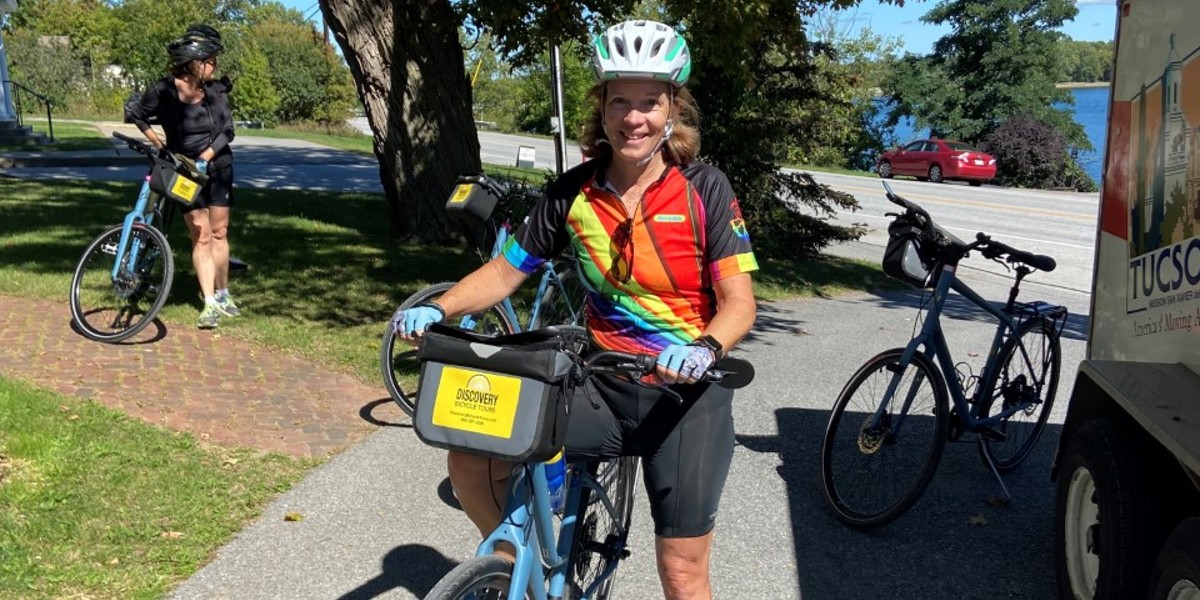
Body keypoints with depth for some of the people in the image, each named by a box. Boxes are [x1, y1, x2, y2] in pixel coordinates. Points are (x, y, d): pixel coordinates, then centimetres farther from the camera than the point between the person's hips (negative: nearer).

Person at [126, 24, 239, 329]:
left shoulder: (216, 90, -5)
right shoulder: (164, 91, -12)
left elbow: (227, 130, -7)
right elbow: (135, 113, 2)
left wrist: (206, 156, -19)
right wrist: (155, 141, -9)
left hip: (218, 168, 2)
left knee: (219, 232, 7)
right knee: (201, 236, -4)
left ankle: (223, 295, 20)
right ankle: (209, 303, -2)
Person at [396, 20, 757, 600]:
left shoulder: (705, 190, -10)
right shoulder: (572, 192, -2)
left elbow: (739, 301, -13)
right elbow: (505, 271, 3)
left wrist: (705, 349, -34)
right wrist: (437, 309, -13)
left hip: (687, 392, -3)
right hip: (604, 384, 3)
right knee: (470, 460, -11)